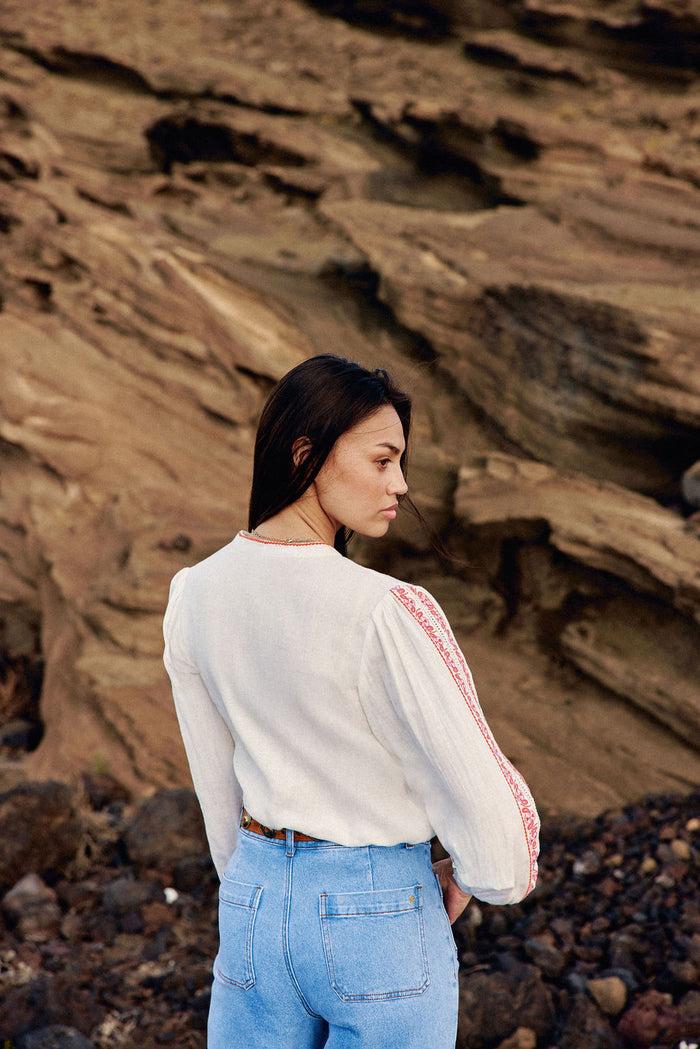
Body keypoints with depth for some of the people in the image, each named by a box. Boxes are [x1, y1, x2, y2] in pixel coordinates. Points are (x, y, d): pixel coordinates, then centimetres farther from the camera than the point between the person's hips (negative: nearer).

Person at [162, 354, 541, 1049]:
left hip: (253, 906, 5)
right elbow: (477, 787, -16)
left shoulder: (194, 594, -4)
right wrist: (471, 876, 6)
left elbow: (217, 781, 7)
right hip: (382, 917, -5)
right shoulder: (387, 614, -23)